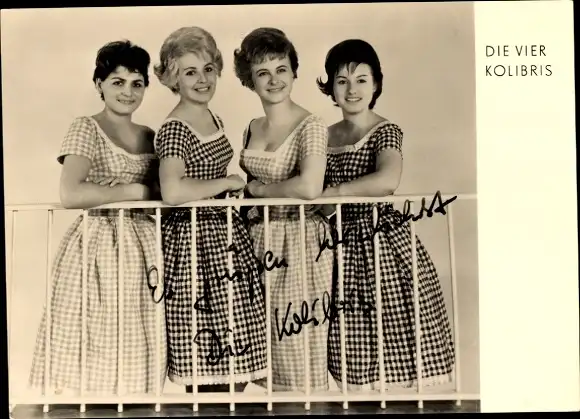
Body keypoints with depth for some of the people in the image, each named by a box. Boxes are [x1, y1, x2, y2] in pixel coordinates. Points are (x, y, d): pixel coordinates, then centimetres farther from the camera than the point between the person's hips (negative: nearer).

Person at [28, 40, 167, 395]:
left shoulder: (149, 136, 13)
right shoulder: (86, 129, -6)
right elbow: (70, 195, -21)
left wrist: (118, 189, -7)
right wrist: (134, 191, -13)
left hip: (144, 249, 5)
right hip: (99, 249, -5)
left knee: (139, 352, 8)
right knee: (97, 354, -1)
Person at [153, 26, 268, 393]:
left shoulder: (214, 119, 12)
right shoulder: (174, 129, -15)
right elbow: (173, 191, -32)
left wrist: (232, 185, 8)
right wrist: (229, 182, -19)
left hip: (227, 238, 9)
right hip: (196, 242, -8)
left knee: (240, 354, 12)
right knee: (207, 364, -1)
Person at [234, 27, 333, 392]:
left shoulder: (311, 126, -11)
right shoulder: (252, 129, 10)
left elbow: (309, 188, -27)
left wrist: (259, 188, -13)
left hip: (299, 243, -6)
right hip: (258, 242, 7)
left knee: (299, 352, 3)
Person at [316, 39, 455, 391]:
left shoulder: (385, 132, -7)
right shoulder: (326, 136, 10)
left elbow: (388, 180, -27)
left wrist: (332, 192, -20)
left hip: (383, 242, -5)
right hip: (343, 245, 5)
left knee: (393, 344, 0)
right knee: (356, 355, 10)